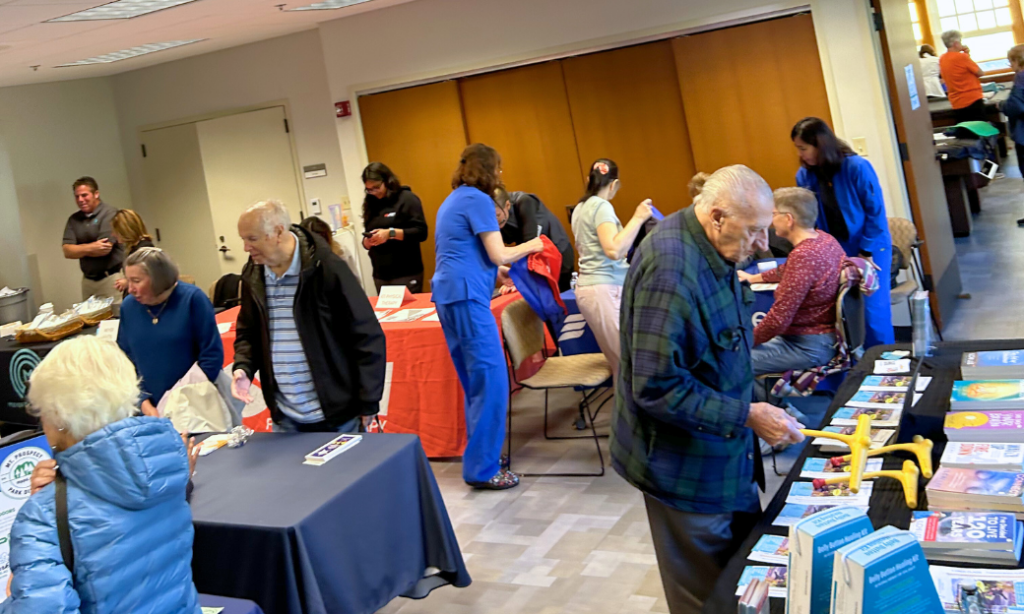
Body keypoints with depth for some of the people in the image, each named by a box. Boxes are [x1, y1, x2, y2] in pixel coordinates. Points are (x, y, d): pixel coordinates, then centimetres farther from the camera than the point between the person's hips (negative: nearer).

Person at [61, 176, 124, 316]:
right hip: (88, 280, 5)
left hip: (112, 278, -5)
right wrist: (90, 248, -16)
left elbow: (105, 249, -16)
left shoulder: (109, 214, -9)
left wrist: (79, 249, -2)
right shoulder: (74, 219, 9)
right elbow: (67, 252, 1)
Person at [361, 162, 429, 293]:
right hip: (380, 276, 5)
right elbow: (367, 241, 19)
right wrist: (367, 242, -5)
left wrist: (391, 233, -20)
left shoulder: (407, 199, -3)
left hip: (407, 274, -5)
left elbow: (421, 232, -11)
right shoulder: (371, 205, 13)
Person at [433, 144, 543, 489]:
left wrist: (497, 272, 29)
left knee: (475, 381, 14)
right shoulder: (478, 200, -8)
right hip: (466, 296, -10)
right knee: (490, 382, -8)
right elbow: (499, 254, -9)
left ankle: (481, 455, 20)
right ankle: (482, 470, -5)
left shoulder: (452, 201, 21)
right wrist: (529, 246, 7)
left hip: (448, 294, 10)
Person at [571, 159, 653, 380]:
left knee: (619, 360, 9)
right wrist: (638, 218, -17)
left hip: (588, 286, 10)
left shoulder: (580, 208, 15)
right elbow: (614, 250, -24)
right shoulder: (601, 206, -11)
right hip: (605, 289, -10)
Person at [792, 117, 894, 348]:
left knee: (873, 311, -2)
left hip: (871, 248, -4)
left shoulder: (857, 167, -16)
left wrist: (867, 252, -11)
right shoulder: (804, 175, -4)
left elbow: (876, 211, -11)